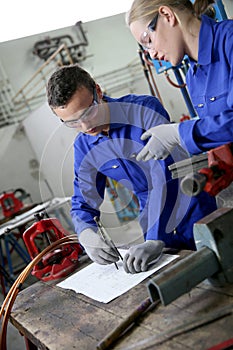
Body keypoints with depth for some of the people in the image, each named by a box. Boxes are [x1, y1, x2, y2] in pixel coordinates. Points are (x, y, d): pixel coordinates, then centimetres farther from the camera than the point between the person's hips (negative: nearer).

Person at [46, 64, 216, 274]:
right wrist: (88, 235, -20)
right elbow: (83, 203, 2)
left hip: (194, 214, -4)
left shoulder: (145, 109, -21)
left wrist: (154, 240, -35)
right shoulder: (83, 147, -3)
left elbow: (165, 176, -29)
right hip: (154, 226, 4)